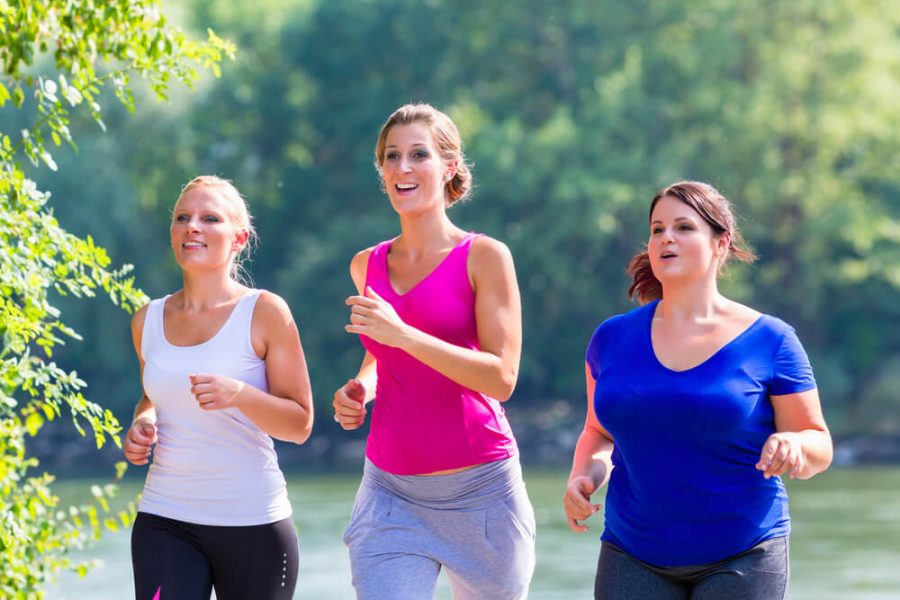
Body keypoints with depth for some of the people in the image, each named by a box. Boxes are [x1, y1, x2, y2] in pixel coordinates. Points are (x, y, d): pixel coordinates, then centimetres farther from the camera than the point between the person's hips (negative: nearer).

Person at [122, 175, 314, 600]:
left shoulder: (264, 312, -5)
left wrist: (240, 394, -23)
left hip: (253, 523, -3)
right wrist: (142, 423, 3)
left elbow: (300, 424, -5)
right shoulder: (148, 321, 8)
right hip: (164, 521, 3)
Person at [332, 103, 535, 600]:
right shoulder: (367, 266, 10)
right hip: (390, 495, 3)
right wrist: (360, 387, 6)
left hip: (480, 489, -3)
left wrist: (402, 334, -22)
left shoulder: (484, 257, -5)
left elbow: (501, 378, -15)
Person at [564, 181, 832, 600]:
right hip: (633, 560, 3)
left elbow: (819, 447, 0)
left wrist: (793, 446, -22)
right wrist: (583, 477, -2)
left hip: (741, 560, -2)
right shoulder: (614, 338, 6)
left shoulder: (769, 341, -3)